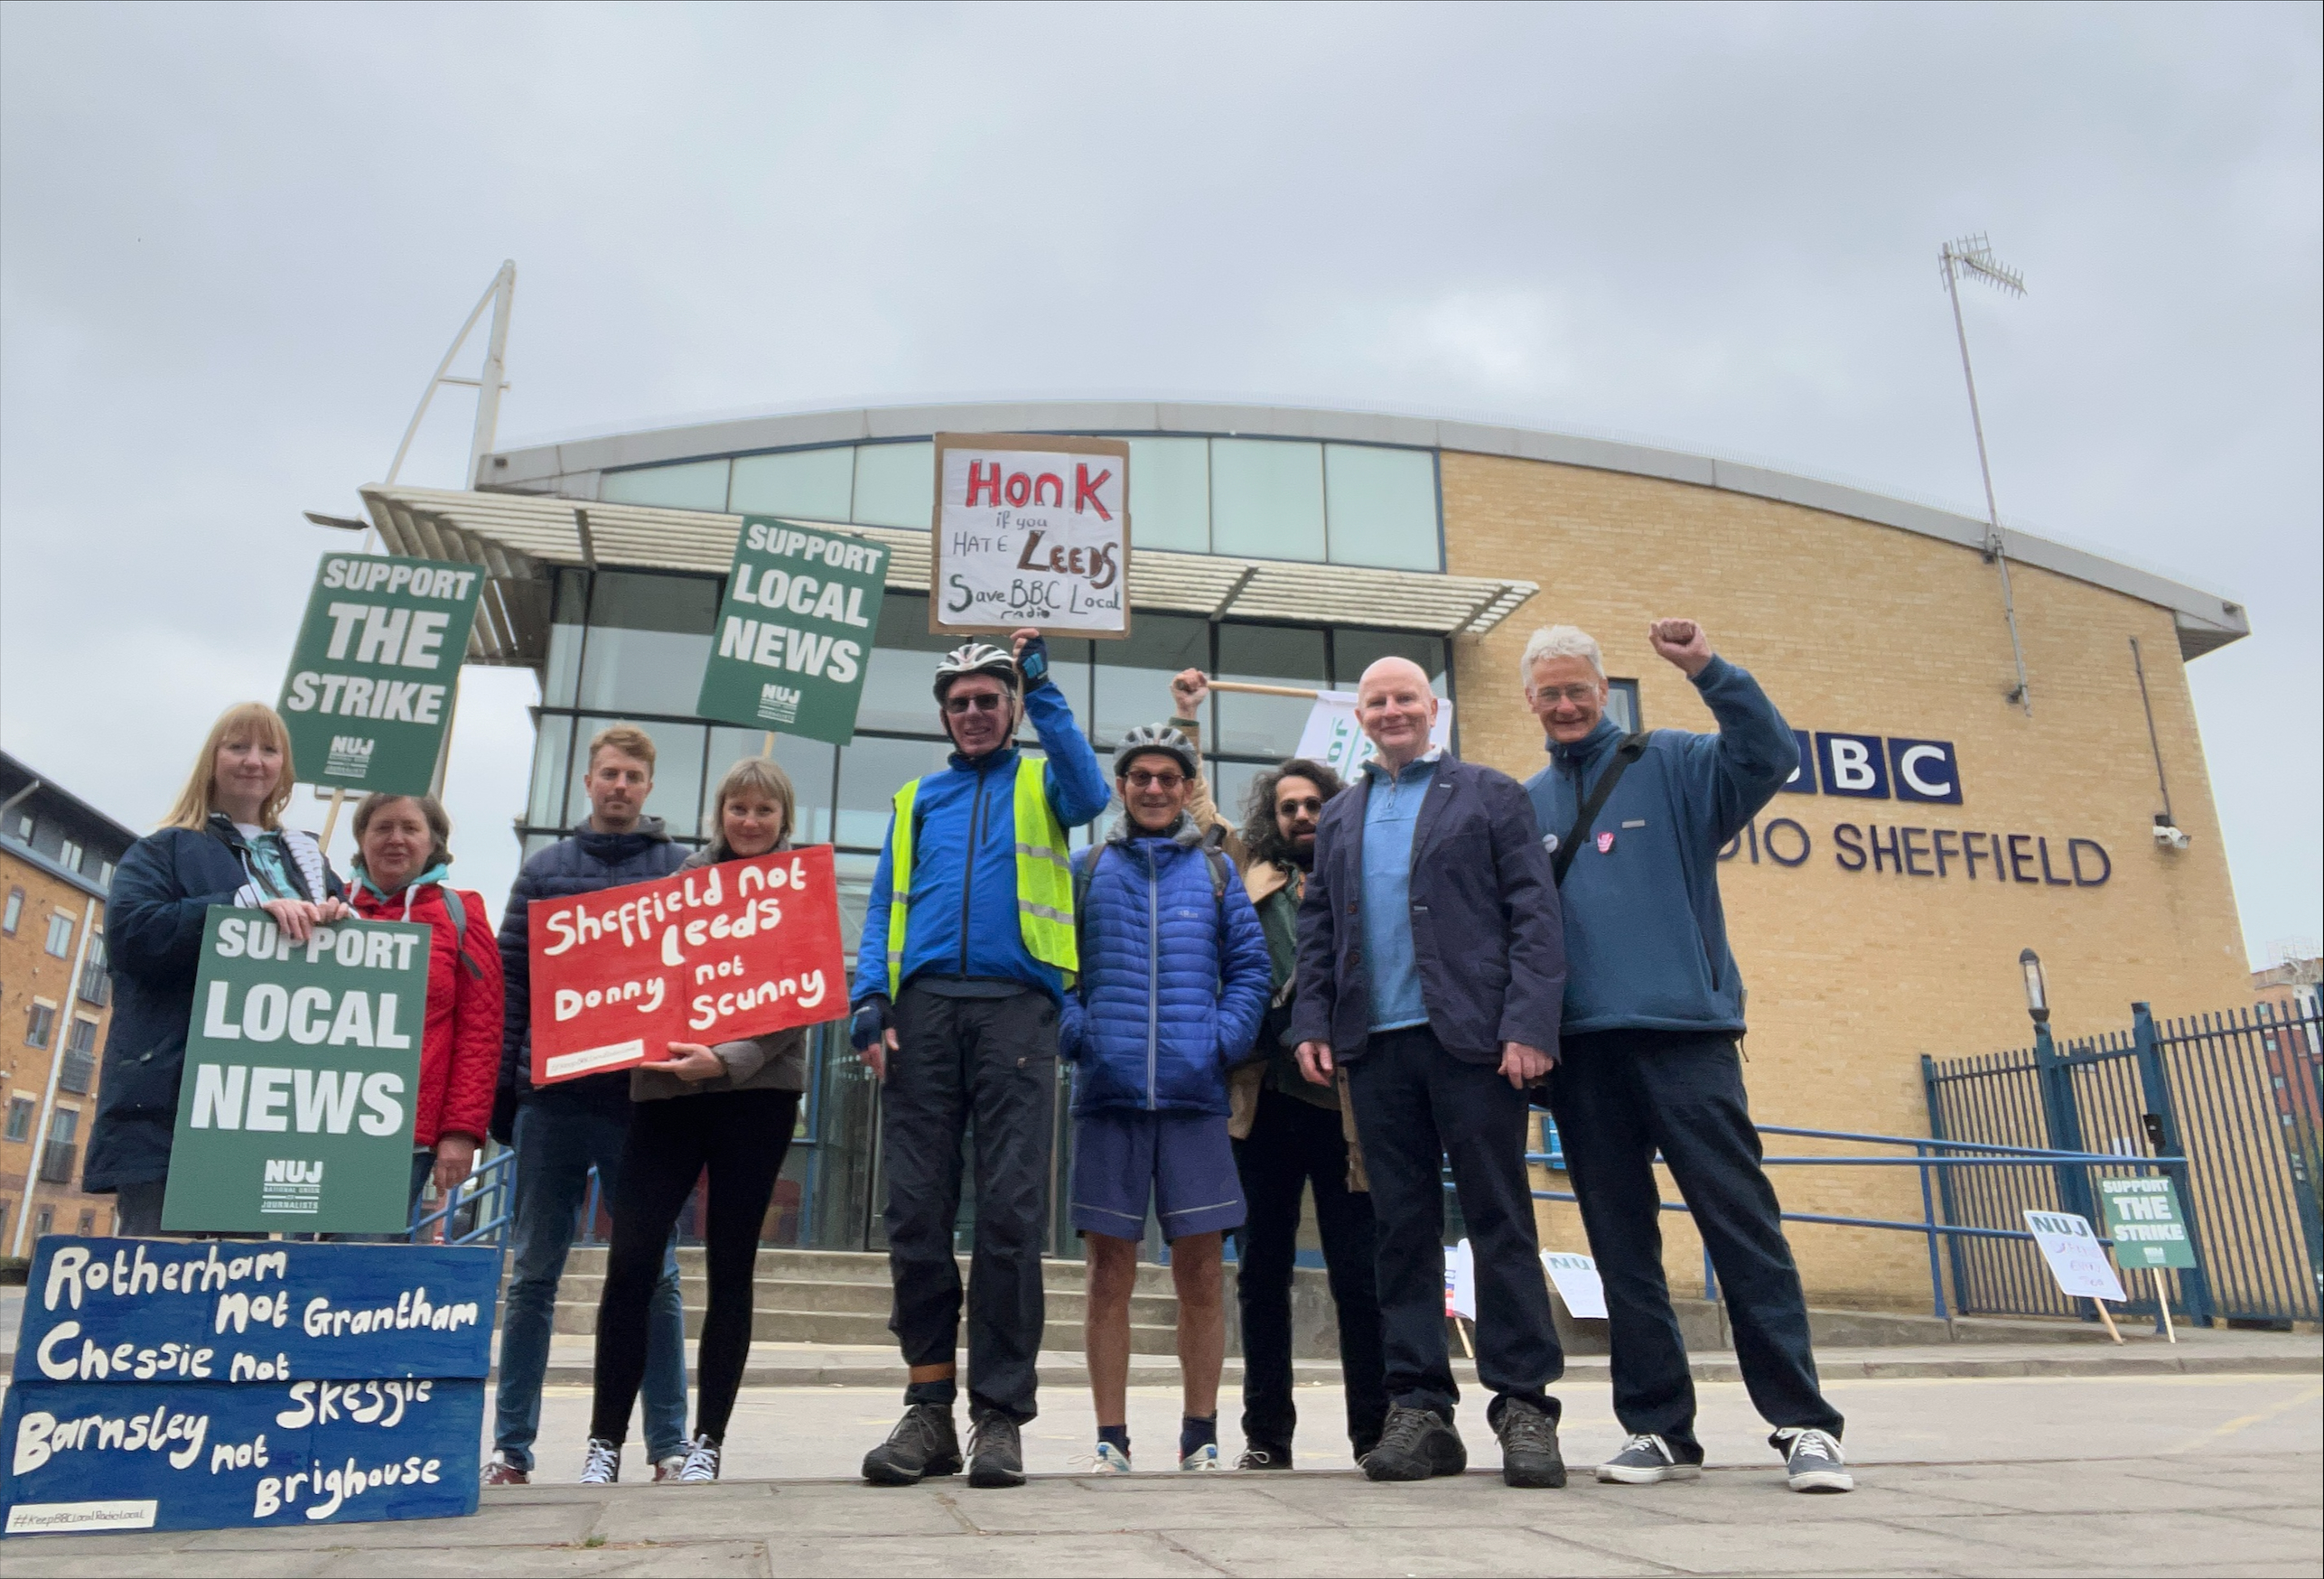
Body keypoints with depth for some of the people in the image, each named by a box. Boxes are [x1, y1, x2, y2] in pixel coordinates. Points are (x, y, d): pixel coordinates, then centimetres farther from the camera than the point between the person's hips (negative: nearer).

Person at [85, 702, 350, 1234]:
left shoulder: (309, 862, 21)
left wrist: (341, 924, -8)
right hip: (170, 1093, -3)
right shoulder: (163, 851, 9)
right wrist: (249, 905, -19)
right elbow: (132, 934, -10)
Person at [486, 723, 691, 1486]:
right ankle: (511, 1445, 19)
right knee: (532, 1276, 8)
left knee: (655, 1277, 4)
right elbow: (510, 985, 9)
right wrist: (500, 1091, 1)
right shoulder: (543, 871, 12)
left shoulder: (681, 872, 6)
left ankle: (669, 1444, 12)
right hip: (551, 1099, 2)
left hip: (644, 1101, -2)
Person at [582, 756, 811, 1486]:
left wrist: (728, 1058, -20)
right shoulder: (686, 875, 14)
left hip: (757, 1091, -2)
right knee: (630, 1261, -4)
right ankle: (606, 1439, 8)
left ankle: (707, 1441, 15)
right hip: (664, 1087, 2)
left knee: (730, 1268, 4)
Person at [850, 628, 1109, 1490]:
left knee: (1010, 1214, -6)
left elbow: (1089, 794, -7)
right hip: (923, 1006, 3)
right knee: (915, 1211, -1)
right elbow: (885, 908, 17)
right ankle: (930, 1407, 10)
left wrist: (1042, 690, -7)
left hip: (1015, 1005, -3)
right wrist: (868, 998, 2)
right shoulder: (916, 799, 25)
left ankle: (999, 1415, 1)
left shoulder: (1041, 783, 18)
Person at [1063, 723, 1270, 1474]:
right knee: (1109, 1271, 4)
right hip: (1107, 1097, 0)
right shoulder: (1085, 869, 10)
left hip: (1195, 1096, 0)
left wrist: (1225, 1040, -4)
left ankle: (1200, 1435, 15)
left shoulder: (1216, 871, 12)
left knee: (1201, 1271, 3)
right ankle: (1111, 1438, 14)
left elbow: (1249, 966, 9)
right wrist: (1074, 1033, -6)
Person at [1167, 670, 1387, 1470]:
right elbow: (1197, 805, 23)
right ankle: (1266, 1432, 17)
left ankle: (1374, 1429, 13)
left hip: (1340, 1098, -2)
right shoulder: (1251, 872, 16)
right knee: (1262, 1269, 8)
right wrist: (1187, 721, 21)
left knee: (1358, 1271, 2)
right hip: (1265, 1096, 3)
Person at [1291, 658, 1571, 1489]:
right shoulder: (1339, 818, 20)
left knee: (1501, 1224, 0)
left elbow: (1535, 915, -1)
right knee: (1403, 1230, 6)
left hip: (1473, 1042, -3)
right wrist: (1312, 1022, 5)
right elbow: (1317, 929, 18)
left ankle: (1524, 1406, 8)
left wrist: (1528, 1024, -11)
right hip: (1377, 1047, 4)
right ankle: (1419, 1408, 13)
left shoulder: (1490, 795, 7)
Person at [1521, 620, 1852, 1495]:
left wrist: (1708, 670, -19)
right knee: (1622, 1246, 8)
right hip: (1582, 1046, 3)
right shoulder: (1525, 802, 14)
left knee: (1744, 1225, -4)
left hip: (1684, 1029, -3)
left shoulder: (1669, 764, 7)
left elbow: (1771, 757, -9)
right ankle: (1658, 1426, 17)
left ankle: (1804, 1423, 5)